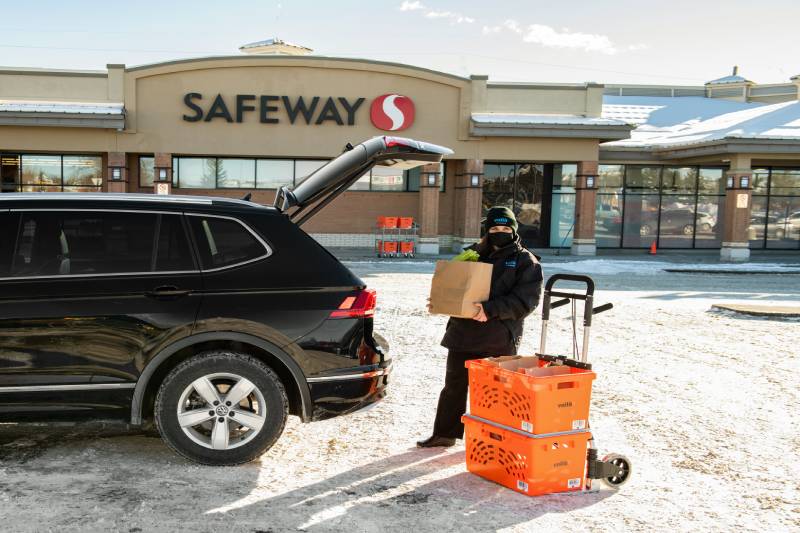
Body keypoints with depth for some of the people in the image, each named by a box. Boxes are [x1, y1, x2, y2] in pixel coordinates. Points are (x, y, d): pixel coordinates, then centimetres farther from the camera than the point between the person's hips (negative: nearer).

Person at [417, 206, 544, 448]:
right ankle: (445, 433, 27)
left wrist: (491, 309, -24)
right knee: (454, 385, 13)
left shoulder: (525, 261, -2)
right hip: (463, 334, 5)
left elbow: (526, 300, -13)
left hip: (499, 340, -4)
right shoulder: (472, 254, 13)